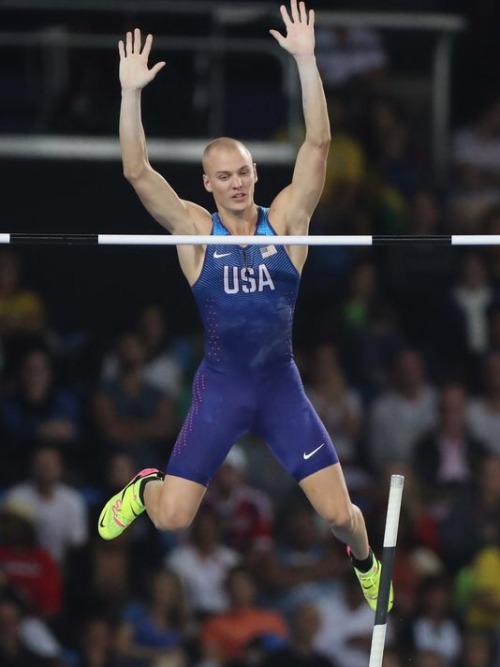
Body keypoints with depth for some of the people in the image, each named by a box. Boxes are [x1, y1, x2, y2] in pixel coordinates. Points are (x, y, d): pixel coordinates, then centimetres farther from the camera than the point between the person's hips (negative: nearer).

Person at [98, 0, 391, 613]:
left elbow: (318, 143, -12)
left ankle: (365, 563, 33)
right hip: (220, 385, -1)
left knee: (339, 514, -4)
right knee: (172, 519, -8)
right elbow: (136, 171, -14)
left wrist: (306, 61, -21)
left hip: (281, 383, 1)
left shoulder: (286, 218, -2)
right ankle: (146, 487, 30)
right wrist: (131, 93, -25)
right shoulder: (194, 230, -4)